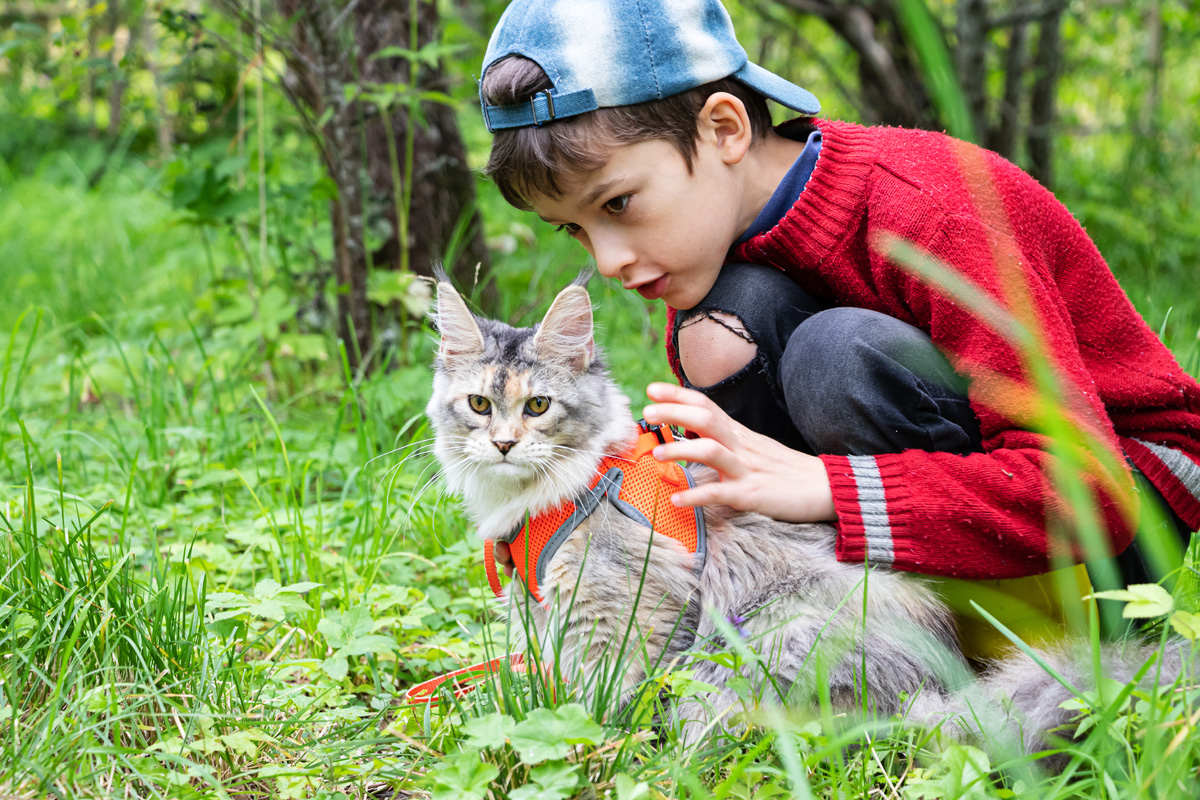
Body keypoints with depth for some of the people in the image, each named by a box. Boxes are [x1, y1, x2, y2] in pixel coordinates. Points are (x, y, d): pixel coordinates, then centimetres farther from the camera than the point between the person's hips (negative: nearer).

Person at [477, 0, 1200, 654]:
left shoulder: (921, 209, -27)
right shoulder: (710, 231, -3)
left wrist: (820, 486, -40)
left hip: (1128, 479, -6)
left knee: (837, 354, -31)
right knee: (719, 334, -16)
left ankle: (1059, 643, -18)